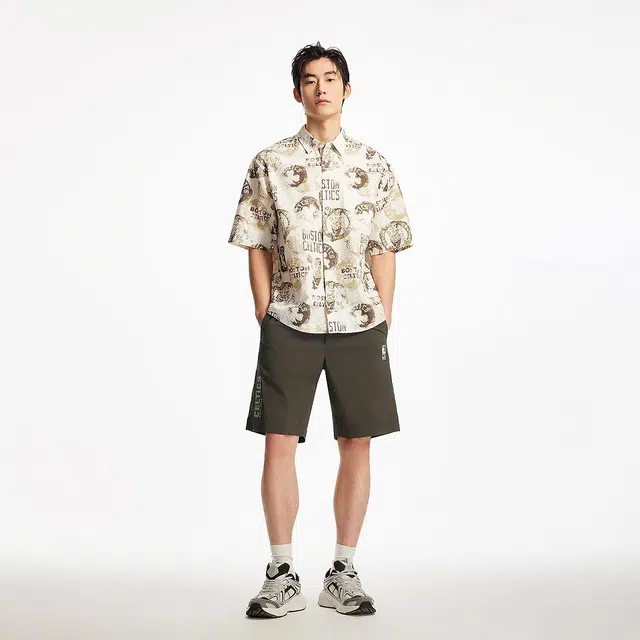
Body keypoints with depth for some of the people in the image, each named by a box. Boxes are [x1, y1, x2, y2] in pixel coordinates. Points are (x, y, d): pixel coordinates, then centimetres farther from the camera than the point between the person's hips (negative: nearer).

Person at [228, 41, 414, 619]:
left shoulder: (374, 166, 6)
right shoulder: (270, 164, 4)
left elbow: (384, 253, 7)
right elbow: (259, 250, 5)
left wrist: (383, 322, 1)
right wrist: (266, 316, -1)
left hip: (360, 324, 1)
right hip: (289, 326, -1)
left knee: (357, 445, 3)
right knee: (279, 443, -3)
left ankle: (343, 573, 15)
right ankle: (283, 577, 7)